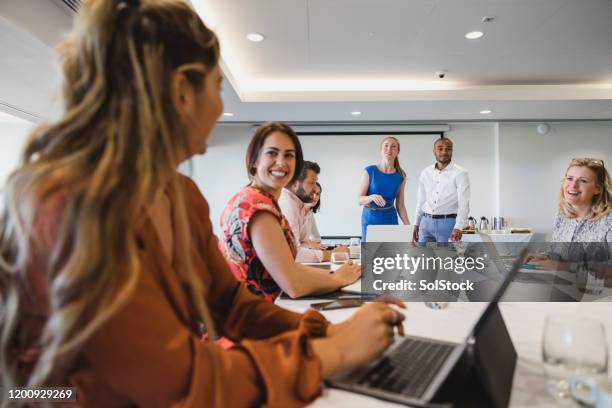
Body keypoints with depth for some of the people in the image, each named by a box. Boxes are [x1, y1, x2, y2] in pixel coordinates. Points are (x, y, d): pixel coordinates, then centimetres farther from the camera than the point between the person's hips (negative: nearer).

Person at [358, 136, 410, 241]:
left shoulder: (401, 175, 1)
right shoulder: (370, 171, -9)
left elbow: (400, 205, 5)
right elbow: (360, 200, -9)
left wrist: (408, 226, -2)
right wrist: (372, 197, -29)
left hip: (391, 219, 3)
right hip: (371, 219, -2)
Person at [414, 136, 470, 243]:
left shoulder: (460, 173, -5)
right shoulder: (425, 173, 10)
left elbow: (464, 203, -12)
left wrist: (458, 228, -24)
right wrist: (416, 224, 13)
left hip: (448, 223, -4)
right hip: (426, 222, 4)